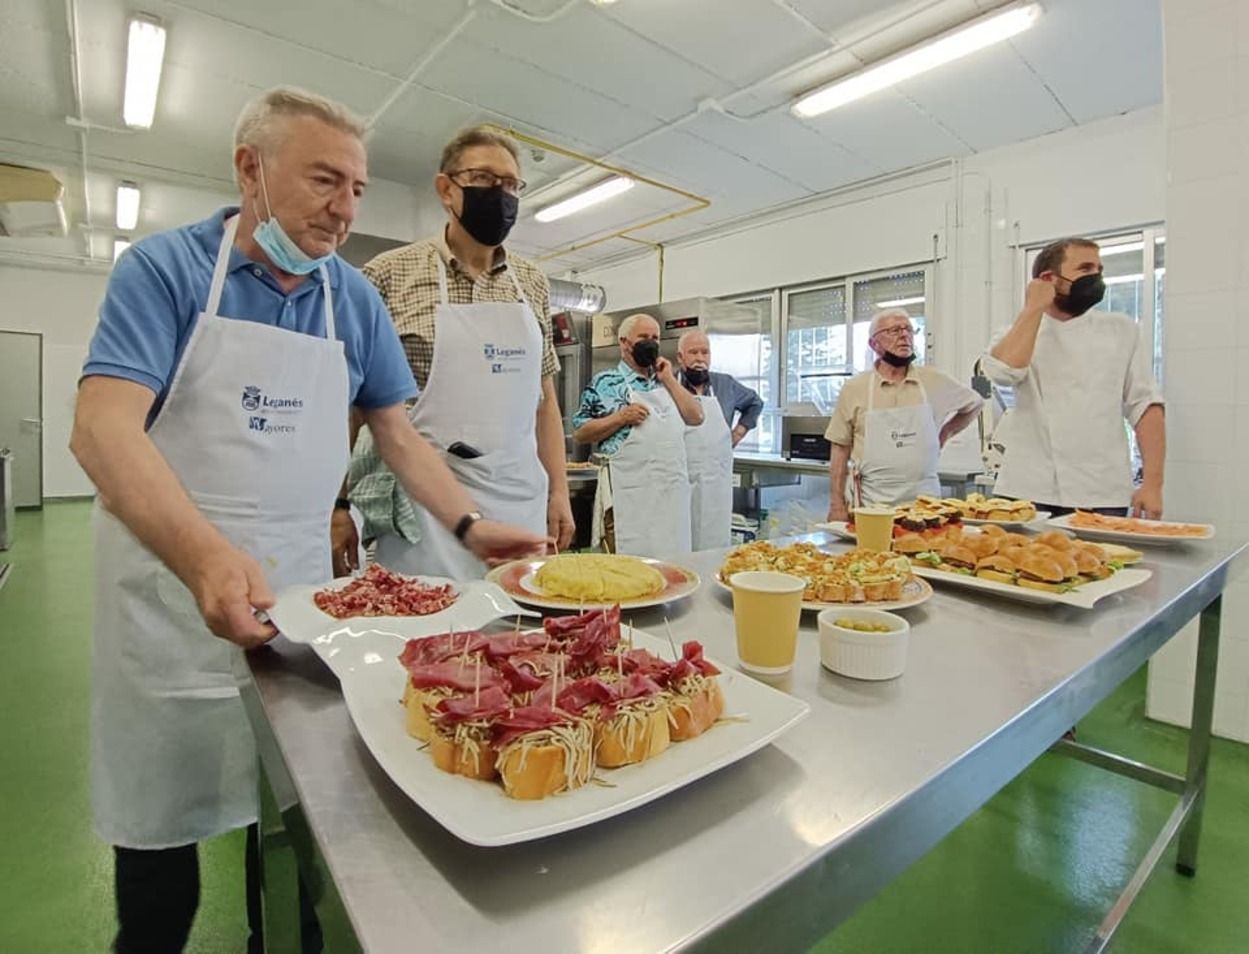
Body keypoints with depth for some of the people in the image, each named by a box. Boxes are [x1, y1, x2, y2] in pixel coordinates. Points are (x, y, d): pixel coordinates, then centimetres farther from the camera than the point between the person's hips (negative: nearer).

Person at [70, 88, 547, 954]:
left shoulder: (356, 299, 5)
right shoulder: (166, 267, -6)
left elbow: (396, 431, 8)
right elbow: (103, 428, -18)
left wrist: (469, 525, -4)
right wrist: (207, 556, -35)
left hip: (301, 588, 3)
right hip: (171, 584, -3)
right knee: (161, 818, 11)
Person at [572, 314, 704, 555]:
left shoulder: (666, 382, 17)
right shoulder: (605, 382, 1)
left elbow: (696, 417, 8)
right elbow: (579, 433, -3)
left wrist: (669, 379, 4)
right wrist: (621, 417, -14)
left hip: (672, 489, 5)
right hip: (629, 491, -5)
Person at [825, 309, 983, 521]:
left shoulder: (934, 381, 4)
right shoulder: (854, 389, 0)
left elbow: (974, 404, 24)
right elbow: (840, 450, 1)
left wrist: (945, 433, 11)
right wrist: (837, 503, -4)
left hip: (923, 500, 2)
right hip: (871, 503, -1)